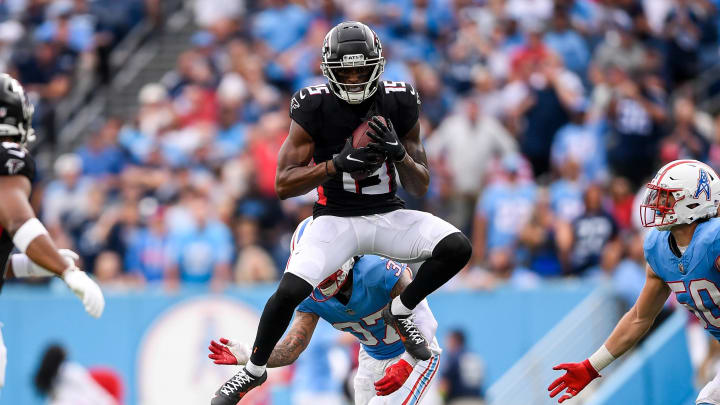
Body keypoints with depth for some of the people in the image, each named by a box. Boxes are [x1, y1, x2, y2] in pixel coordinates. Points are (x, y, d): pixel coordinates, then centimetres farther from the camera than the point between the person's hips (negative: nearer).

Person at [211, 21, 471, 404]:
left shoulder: (399, 103, -6)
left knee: (458, 247, -21)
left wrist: (399, 154, -21)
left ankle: (400, 311, 5)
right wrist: (337, 164, -27)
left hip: (389, 215, 3)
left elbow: (419, 187, 1)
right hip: (336, 219, -3)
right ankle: (254, 370, 2)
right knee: (290, 289, -26)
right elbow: (283, 185, -13)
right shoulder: (314, 107, -13)